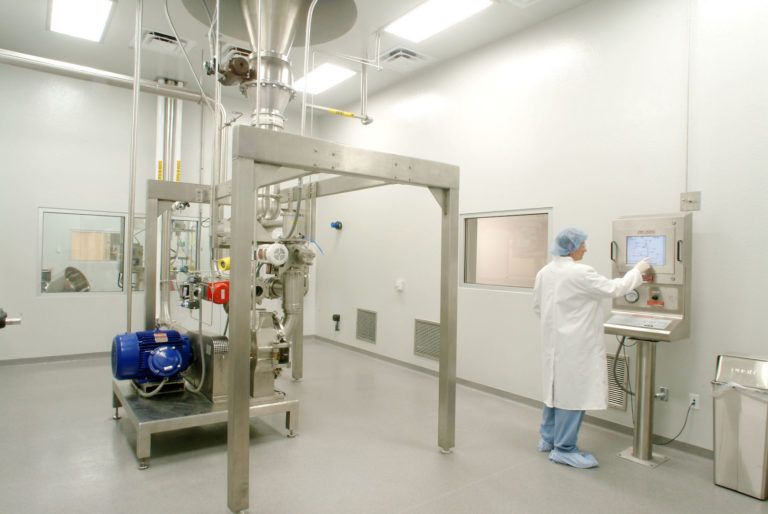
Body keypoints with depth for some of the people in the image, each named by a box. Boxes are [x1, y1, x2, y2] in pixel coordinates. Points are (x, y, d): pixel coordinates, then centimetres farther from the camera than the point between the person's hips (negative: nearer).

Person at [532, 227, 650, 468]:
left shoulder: (544, 272, 7)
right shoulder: (581, 273, -18)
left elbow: (537, 306, 14)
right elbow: (613, 289, -10)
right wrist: (637, 270, 4)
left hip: (553, 341, 9)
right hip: (575, 346, -9)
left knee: (555, 389, 18)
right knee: (573, 392, 1)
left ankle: (548, 438, 30)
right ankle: (564, 449, 10)